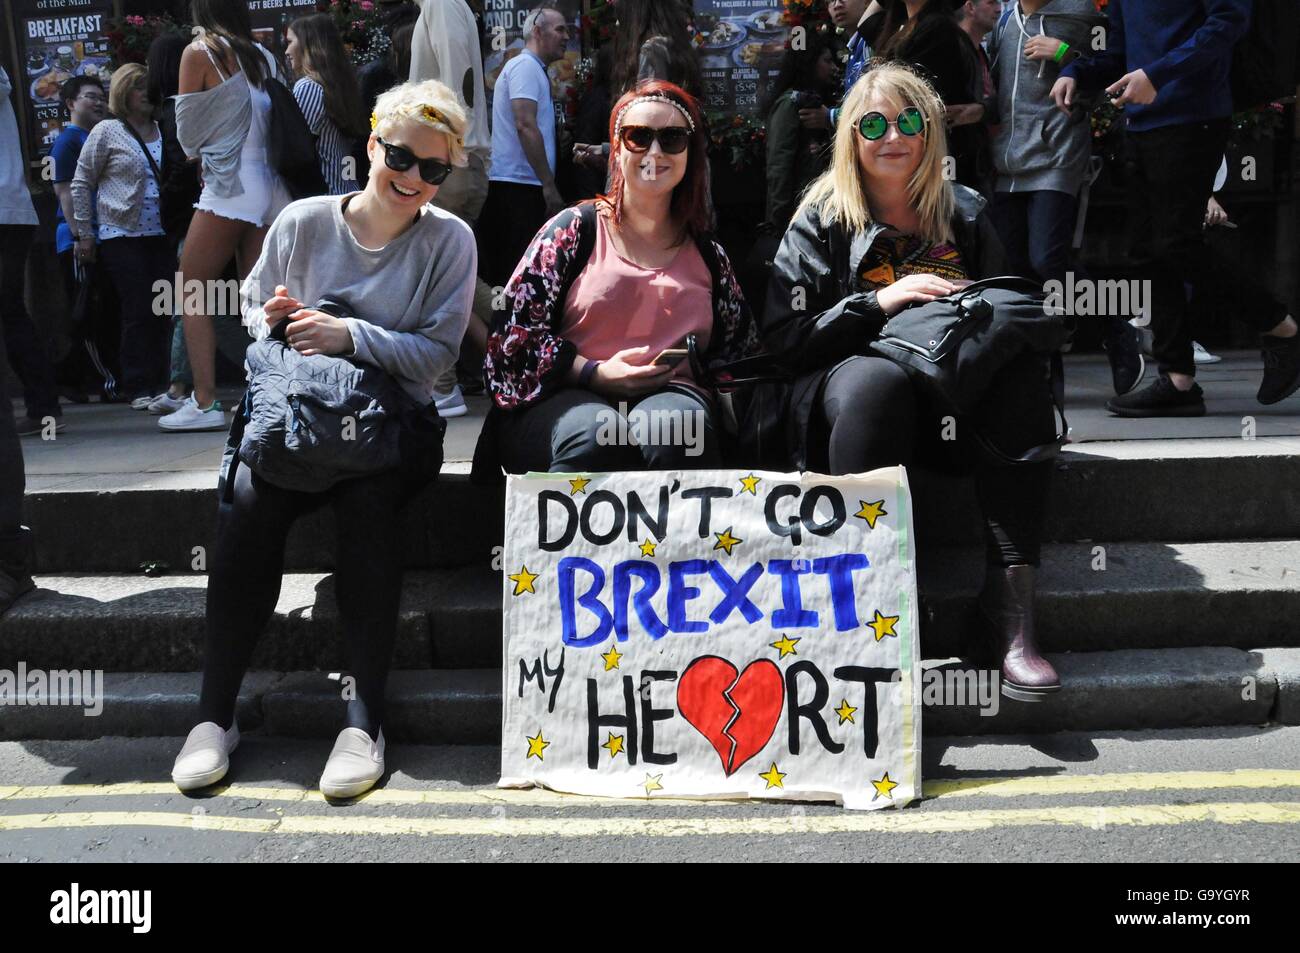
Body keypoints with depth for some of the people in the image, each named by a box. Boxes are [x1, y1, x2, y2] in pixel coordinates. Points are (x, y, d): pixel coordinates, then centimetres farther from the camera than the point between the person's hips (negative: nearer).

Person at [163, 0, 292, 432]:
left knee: (192, 294, 2)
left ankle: (204, 403, -4)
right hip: (270, 186, 6)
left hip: (229, 186, -6)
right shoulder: (263, 56, 11)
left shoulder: (199, 53, -3)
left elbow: (187, 134, 2)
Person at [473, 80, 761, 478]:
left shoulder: (707, 255, 21)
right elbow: (514, 331, 4)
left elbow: (741, 352, 23)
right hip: (562, 396, -1)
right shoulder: (575, 229, 12)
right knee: (595, 434, -39)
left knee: (675, 432, -37)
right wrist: (595, 373, -10)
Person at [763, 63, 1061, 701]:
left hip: (955, 396, 3)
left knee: (1023, 373, -29)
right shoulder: (822, 220, 7)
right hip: (848, 386, -3)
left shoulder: (964, 214, 17)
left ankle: (1009, 600, -34)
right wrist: (879, 302, -13)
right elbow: (783, 338, -3)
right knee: (877, 380, -38)